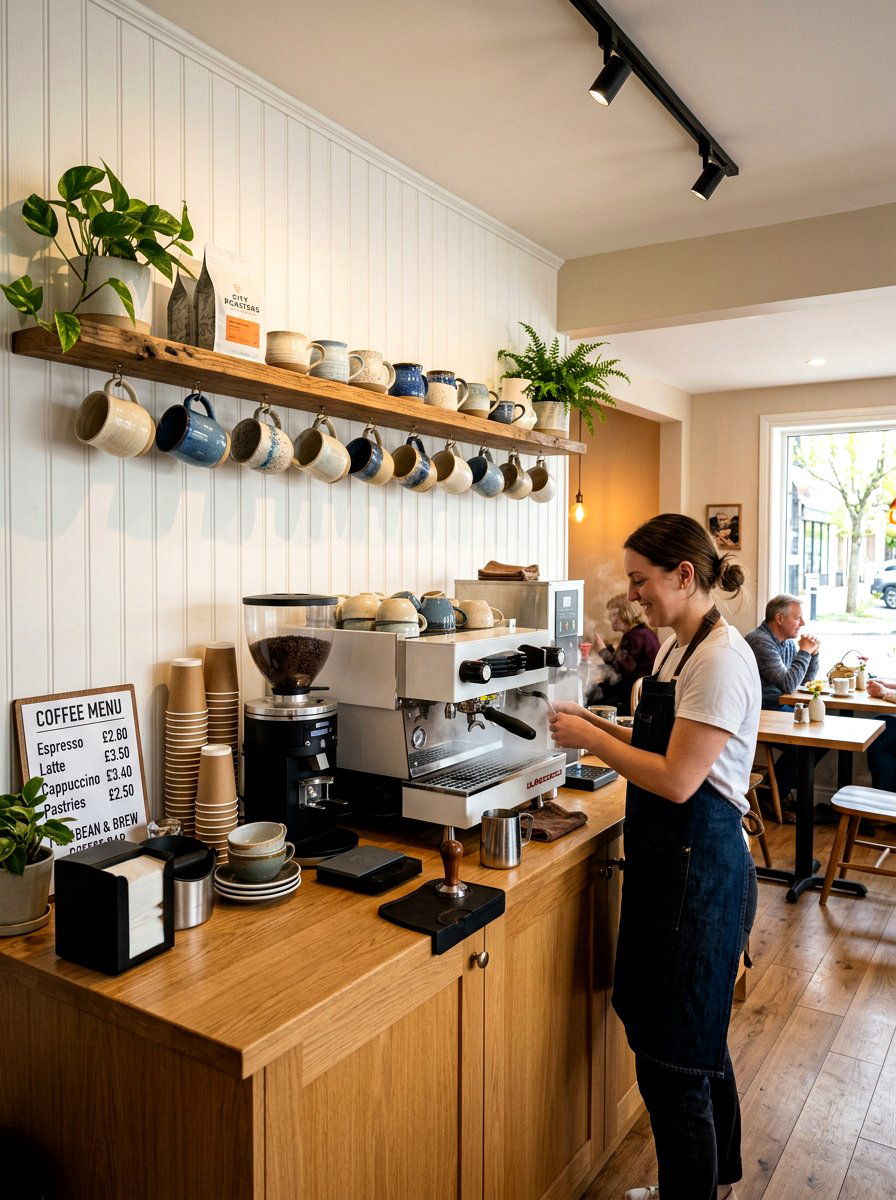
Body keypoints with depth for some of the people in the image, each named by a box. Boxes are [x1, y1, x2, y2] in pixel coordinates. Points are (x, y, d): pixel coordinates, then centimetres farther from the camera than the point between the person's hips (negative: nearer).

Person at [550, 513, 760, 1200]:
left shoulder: (721, 659, -21)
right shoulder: (679, 648, 9)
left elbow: (677, 779, -23)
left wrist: (590, 739, -14)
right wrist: (602, 728, 2)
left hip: (701, 869, -10)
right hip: (668, 862, 10)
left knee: (673, 1060, 4)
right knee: (700, 1041, 26)